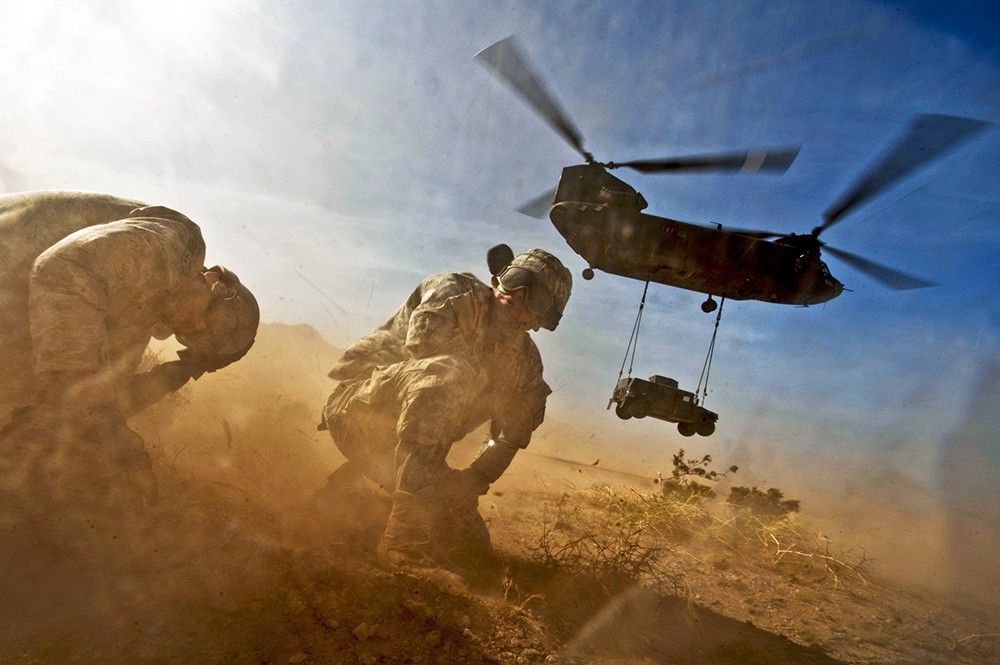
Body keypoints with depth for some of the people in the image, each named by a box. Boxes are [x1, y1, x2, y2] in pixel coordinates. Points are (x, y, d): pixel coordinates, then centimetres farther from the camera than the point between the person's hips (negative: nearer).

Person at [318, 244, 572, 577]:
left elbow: (512, 436, 7)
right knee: (450, 374, -33)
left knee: (469, 537, 4)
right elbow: (423, 338, -27)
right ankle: (405, 533, -34)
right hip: (360, 402, -7)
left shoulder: (526, 365, 5)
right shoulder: (458, 292, -9)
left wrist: (472, 481, -6)